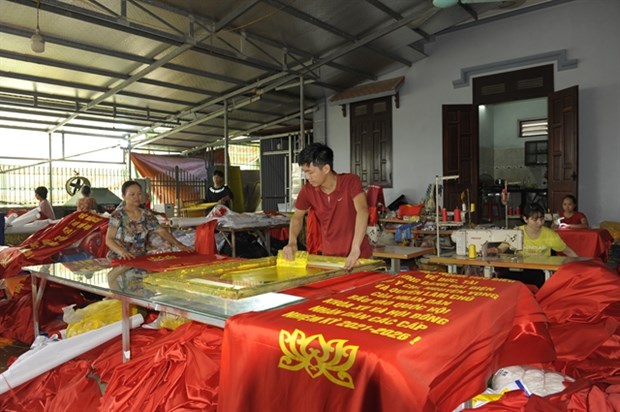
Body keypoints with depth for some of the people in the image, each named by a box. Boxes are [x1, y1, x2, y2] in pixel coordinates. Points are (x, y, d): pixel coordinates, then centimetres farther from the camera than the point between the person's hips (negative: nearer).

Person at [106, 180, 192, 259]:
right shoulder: (118, 215, -4)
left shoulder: (147, 215, 7)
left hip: (140, 259, 3)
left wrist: (178, 244, -11)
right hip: (120, 260, -3)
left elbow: (161, 231, 3)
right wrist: (122, 251, -25)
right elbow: (109, 239, -7)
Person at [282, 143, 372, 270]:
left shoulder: (351, 181, -18)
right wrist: (292, 243, -10)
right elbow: (297, 217, 8)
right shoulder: (307, 190, -7)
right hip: (329, 257, 3)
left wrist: (355, 249, -42)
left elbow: (362, 211, -31)